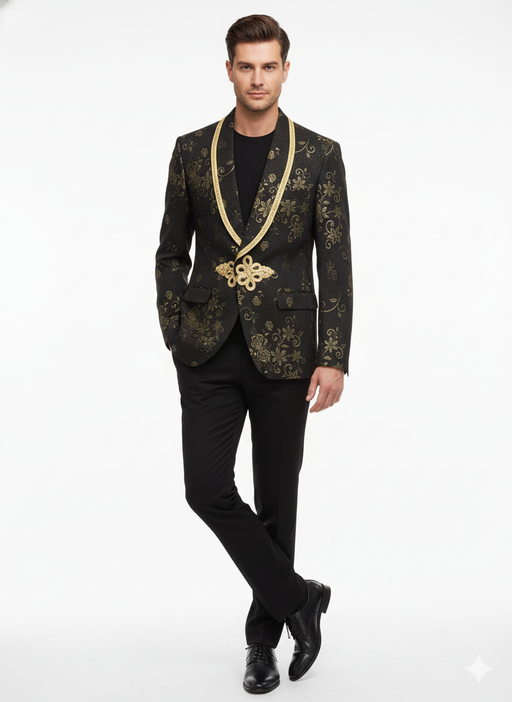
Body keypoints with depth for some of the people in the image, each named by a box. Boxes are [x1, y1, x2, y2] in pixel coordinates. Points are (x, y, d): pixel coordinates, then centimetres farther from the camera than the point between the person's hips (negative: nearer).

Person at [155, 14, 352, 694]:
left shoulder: (320, 155, 0)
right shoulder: (192, 152, 6)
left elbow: (336, 263, -3)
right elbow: (172, 252, 11)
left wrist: (334, 358, -10)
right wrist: (176, 335, 4)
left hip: (284, 352, -1)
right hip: (209, 351, 2)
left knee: (276, 499, 7)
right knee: (207, 488, -8)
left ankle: (265, 633, 26)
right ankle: (298, 598, 11)